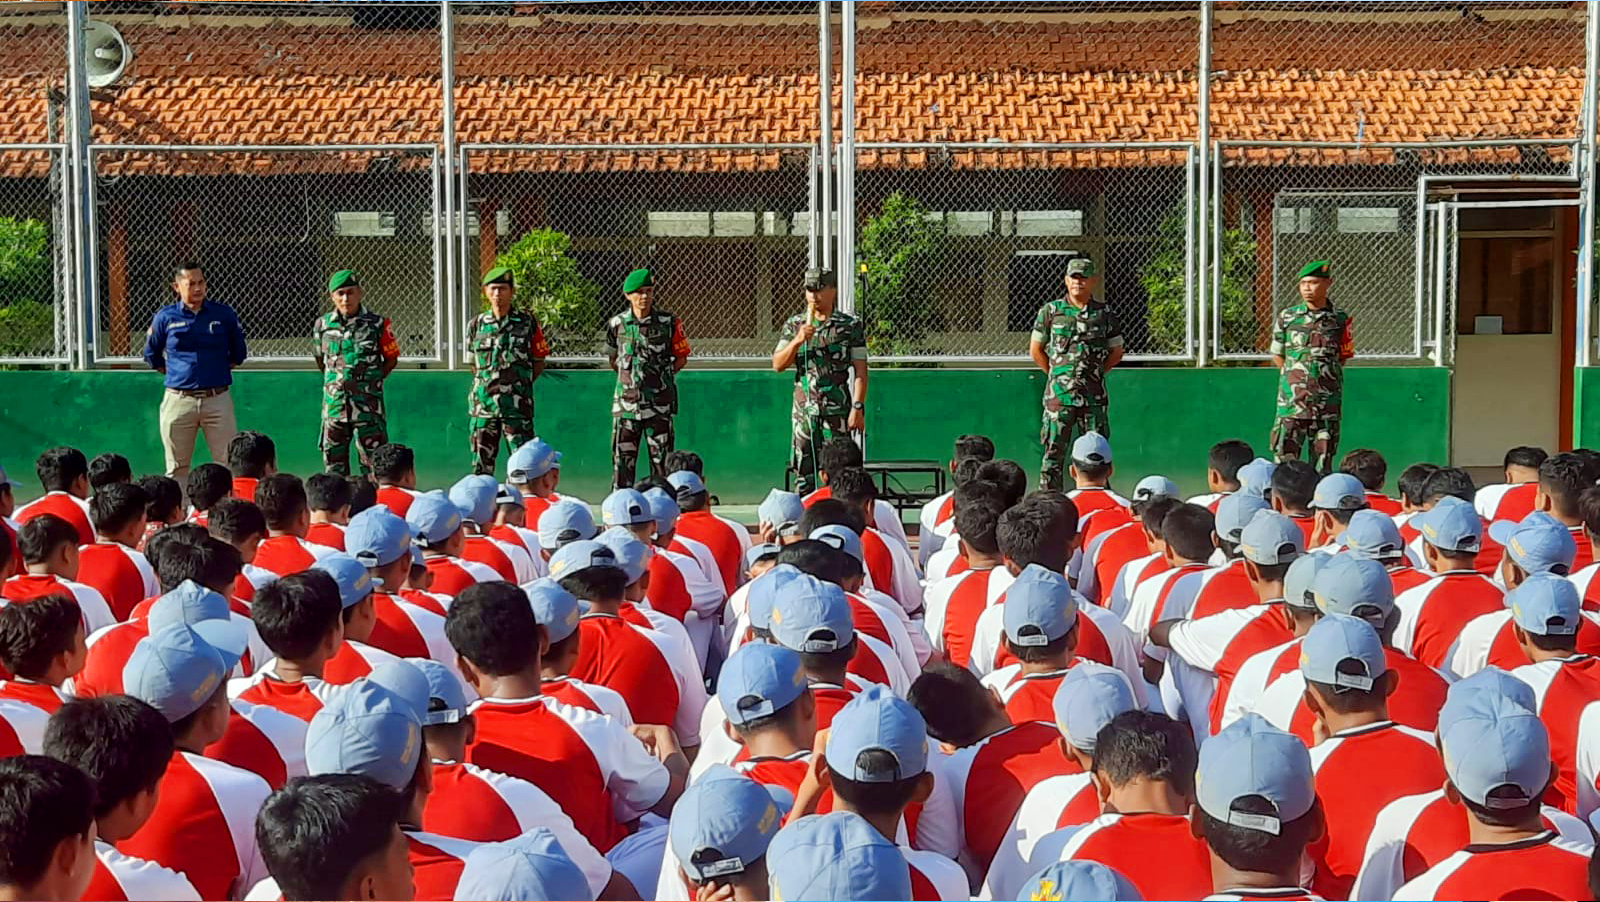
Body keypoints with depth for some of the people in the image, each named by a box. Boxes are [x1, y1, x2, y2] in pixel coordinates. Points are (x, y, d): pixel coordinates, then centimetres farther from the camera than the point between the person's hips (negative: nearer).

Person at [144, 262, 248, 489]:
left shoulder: (224, 314, 5)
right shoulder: (165, 317, 4)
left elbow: (238, 353, 17)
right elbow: (151, 355, 17)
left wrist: (220, 369, 10)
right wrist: (172, 373, 11)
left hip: (218, 399, 0)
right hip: (178, 401, 0)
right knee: (177, 468, 8)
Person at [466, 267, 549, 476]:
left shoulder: (528, 323, 0)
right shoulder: (477, 325, 8)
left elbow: (539, 363, 7)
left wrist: (518, 386, 1)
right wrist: (487, 386, 7)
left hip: (517, 406, -3)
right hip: (483, 404, 3)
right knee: (481, 463, 7)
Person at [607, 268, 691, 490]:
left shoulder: (669, 322, -1)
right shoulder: (616, 323, 4)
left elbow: (681, 358, 7)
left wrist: (661, 375, 0)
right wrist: (630, 376, 10)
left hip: (659, 403, -1)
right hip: (626, 402, 1)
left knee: (661, 458, 1)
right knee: (622, 458, 2)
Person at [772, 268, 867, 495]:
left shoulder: (851, 326, 3)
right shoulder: (793, 325, 10)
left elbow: (860, 370, -1)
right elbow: (778, 364, 3)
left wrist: (858, 407, -10)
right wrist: (798, 340, -12)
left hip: (838, 409, -3)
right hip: (804, 408, 3)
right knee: (803, 470, 5)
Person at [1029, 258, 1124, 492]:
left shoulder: (1105, 313, 8)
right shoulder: (1051, 311, 4)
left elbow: (1116, 352, 17)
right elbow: (1035, 350, 10)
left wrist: (1095, 372, 9)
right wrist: (1056, 374, 6)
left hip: (1094, 394, 1)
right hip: (1059, 394, -1)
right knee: (1054, 451, -2)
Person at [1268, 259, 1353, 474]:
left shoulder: (1340, 319, 4)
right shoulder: (1287, 316, 4)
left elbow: (1343, 356, 14)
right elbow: (1277, 356, 13)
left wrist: (1323, 377, 7)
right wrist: (1296, 376, 7)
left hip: (1327, 404, 1)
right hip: (1292, 400, -1)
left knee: (1323, 465, 4)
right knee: (1284, 461, -7)